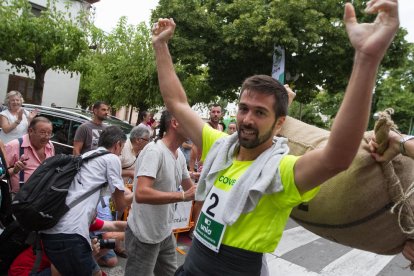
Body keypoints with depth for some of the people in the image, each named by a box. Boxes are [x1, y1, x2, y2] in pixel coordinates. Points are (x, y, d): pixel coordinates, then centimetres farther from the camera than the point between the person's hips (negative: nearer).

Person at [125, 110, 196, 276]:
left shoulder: (180, 155, 3)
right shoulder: (155, 151, -23)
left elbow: (190, 188, 14)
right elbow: (141, 194, -34)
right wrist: (183, 196, -33)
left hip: (165, 233, 8)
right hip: (144, 236, -8)